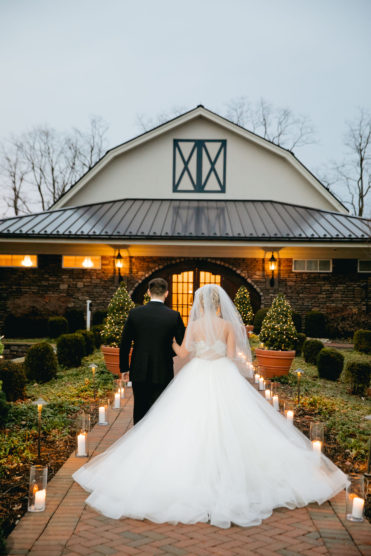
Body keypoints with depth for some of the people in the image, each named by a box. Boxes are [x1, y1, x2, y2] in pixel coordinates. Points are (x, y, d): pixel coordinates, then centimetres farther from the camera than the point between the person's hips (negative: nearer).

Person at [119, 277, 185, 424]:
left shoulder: (135, 313, -5)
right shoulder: (174, 316, -8)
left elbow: (124, 344, 0)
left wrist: (124, 369, 10)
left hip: (139, 373, 2)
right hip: (162, 373, -2)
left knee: (140, 410, 16)